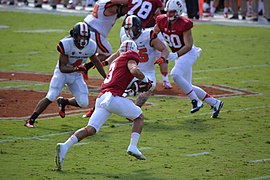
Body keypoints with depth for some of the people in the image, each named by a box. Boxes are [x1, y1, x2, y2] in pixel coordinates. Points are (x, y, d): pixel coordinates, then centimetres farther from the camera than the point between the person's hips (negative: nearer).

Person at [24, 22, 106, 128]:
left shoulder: (91, 46, -15)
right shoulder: (66, 44, -28)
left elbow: (96, 62, 5)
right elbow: (62, 68, -26)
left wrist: (106, 78, 8)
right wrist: (76, 69, -43)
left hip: (77, 76, 4)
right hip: (62, 73, -4)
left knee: (83, 103, -7)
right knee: (50, 97, -19)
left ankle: (63, 102, 22)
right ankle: (30, 120, -11)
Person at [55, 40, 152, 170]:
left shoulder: (115, 62, 31)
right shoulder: (131, 57, 8)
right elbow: (134, 71, -11)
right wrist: (146, 81, 5)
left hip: (101, 98, 6)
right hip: (113, 97, -6)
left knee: (90, 129, -1)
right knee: (139, 117, 15)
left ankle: (65, 146, -19)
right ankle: (133, 146, 0)